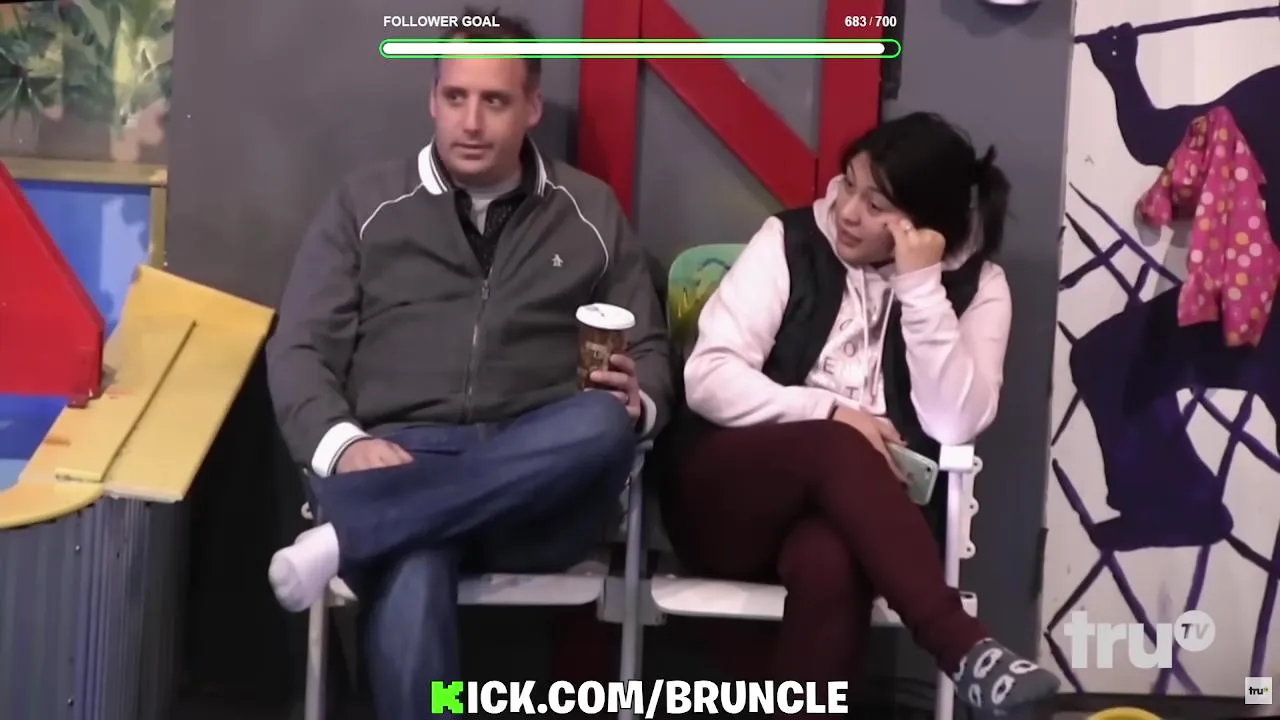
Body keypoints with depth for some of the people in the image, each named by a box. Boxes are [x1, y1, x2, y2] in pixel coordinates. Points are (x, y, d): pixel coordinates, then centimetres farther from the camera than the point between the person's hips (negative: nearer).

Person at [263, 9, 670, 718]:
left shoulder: (591, 211, 18)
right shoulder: (365, 203, 14)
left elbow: (649, 352, 20)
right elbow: (300, 349, 7)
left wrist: (637, 402, -7)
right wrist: (344, 445, -15)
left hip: (540, 488, 2)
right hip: (401, 455, -2)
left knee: (602, 425, -35)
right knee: (411, 572, -39)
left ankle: (352, 531, -36)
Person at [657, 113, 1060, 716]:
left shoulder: (975, 284, 4)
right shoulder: (791, 241, 2)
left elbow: (954, 425, -12)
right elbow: (707, 378, -6)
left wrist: (921, 286, -16)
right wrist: (829, 413, -18)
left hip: (856, 514, 0)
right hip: (728, 498, 0)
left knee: (830, 564, -38)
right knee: (835, 447, -35)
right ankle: (963, 647, -38)